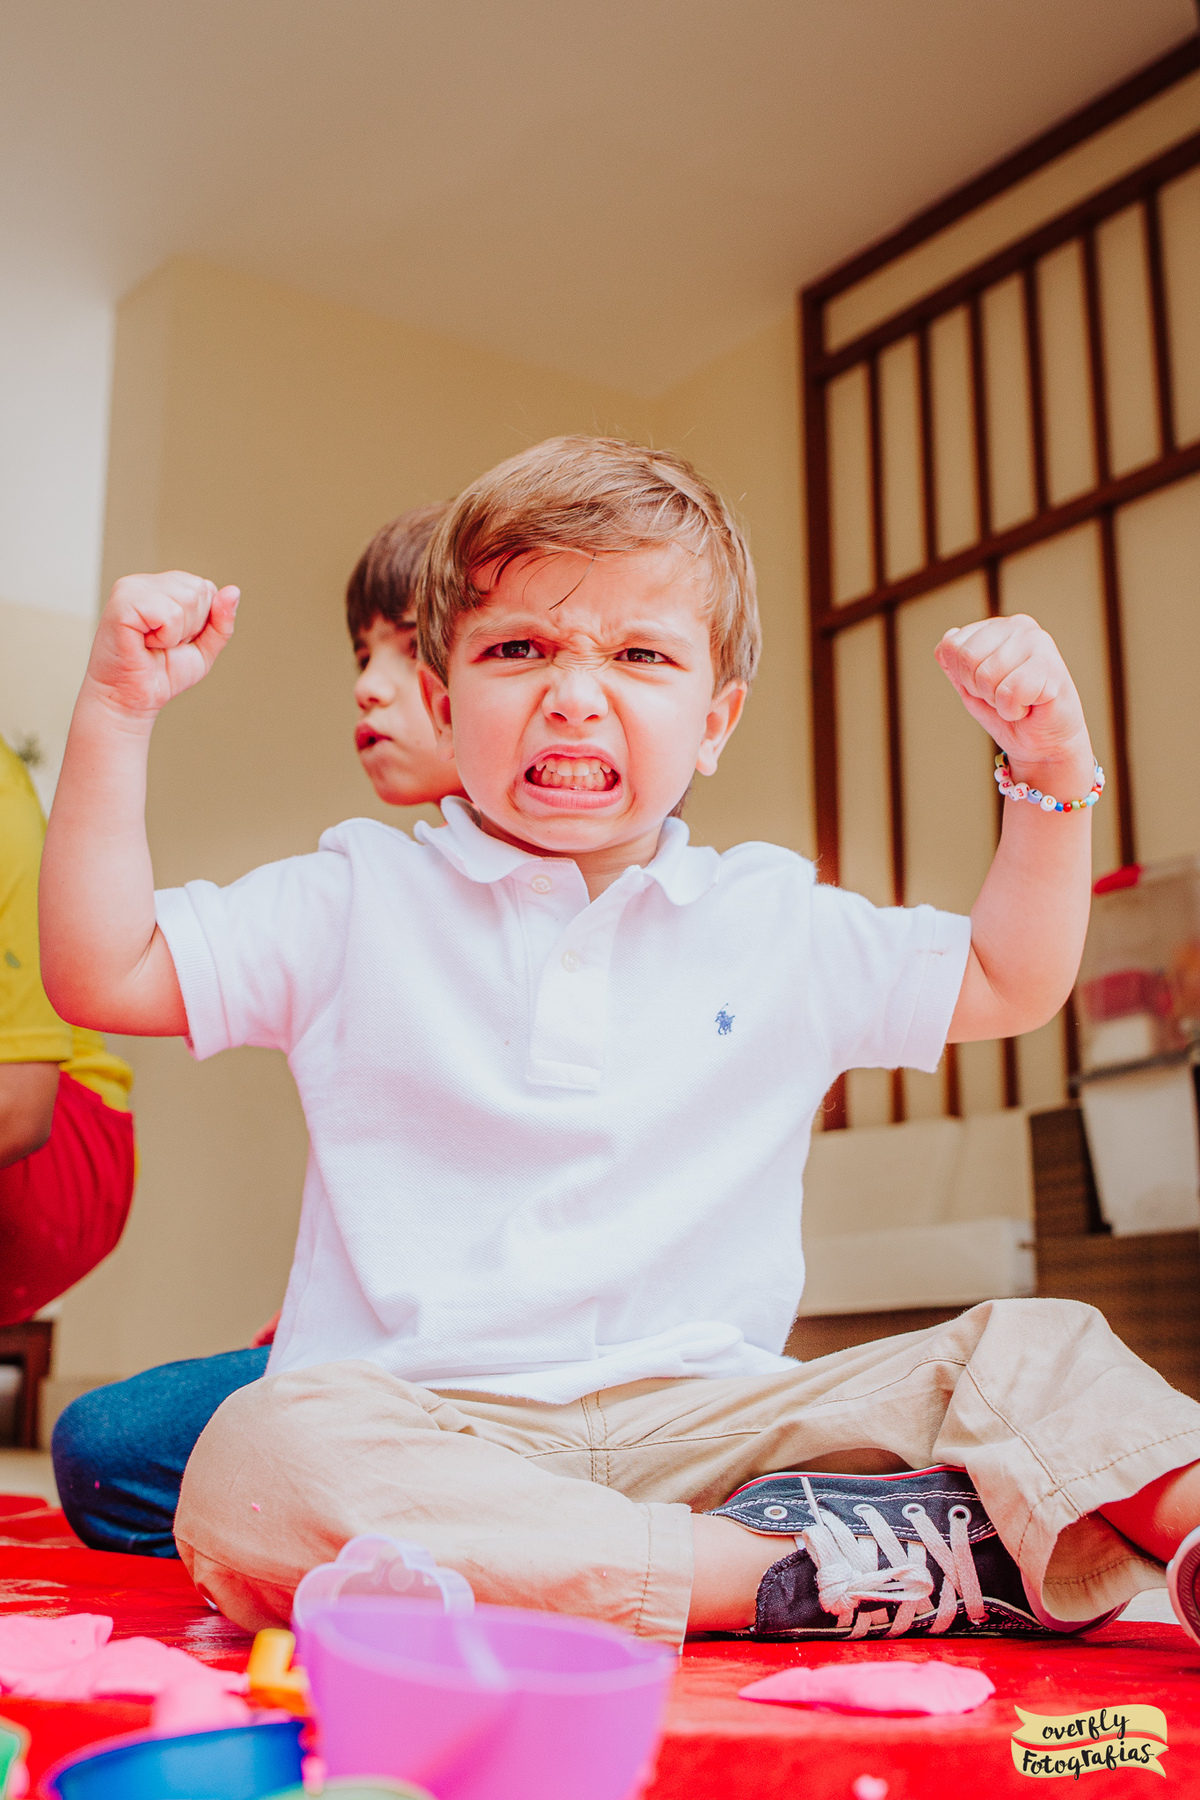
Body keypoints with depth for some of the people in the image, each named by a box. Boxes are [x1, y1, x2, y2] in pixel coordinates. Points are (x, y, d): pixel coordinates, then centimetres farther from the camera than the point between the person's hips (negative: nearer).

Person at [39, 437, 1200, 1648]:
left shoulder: (780, 924, 13)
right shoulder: (362, 903, 6)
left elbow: (1010, 985, 21)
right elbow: (102, 974, 2)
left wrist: (1052, 772, 8)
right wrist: (117, 712, -4)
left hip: (712, 1418, 2)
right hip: (434, 1427, -2)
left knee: (1043, 1355, -15)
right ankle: (795, 1570, -33)